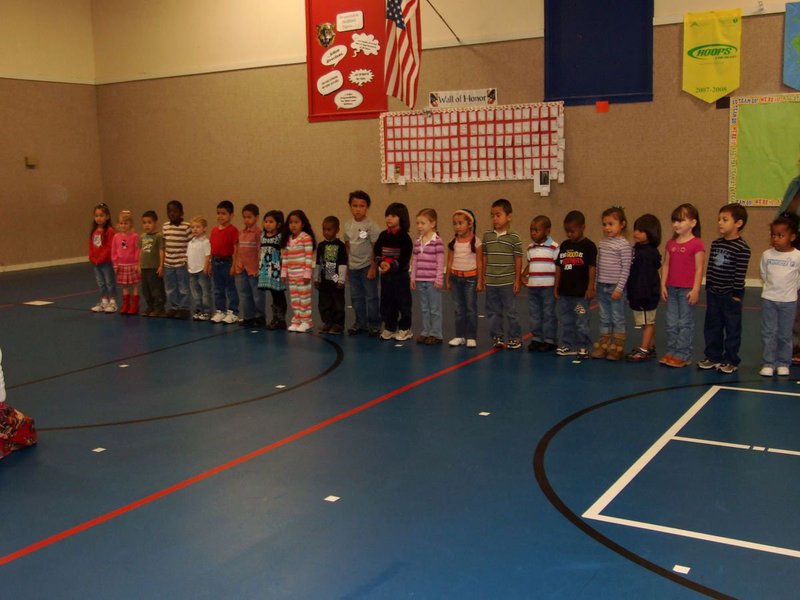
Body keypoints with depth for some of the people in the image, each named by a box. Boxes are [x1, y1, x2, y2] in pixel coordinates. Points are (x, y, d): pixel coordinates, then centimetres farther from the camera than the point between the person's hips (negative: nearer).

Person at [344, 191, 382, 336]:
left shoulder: (371, 226, -11)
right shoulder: (348, 226, 6)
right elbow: (347, 246, 11)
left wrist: (373, 267, -13)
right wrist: (346, 267, 11)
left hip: (367, 266, -5)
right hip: (353, 267, 6)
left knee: (371, 296, 2)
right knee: (356, 297, 12)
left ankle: (374, 324, 11)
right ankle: (360, 323, 23)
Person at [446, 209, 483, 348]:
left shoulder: (476, 241, -7)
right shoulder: (453, 242, 5)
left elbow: (479, 263, -5)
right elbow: (450, 262, 9)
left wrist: (480, 281, -7)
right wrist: (447, 280, 10)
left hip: (470, 277, -4)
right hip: (456, 277, 4)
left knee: (471, 309, 2)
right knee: (458, 309, 9)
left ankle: (471, 337, 9)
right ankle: (460, 336, 17)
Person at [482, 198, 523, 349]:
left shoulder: (514, 238, -7)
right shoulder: (487, 236, 4)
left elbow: (518, 260, -4)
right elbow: (485, 258, 10)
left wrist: (517, 280, -5)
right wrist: (483, 277, 9)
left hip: (507, 283, -4)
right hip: (491, 283, 4)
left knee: (511, 311, 4)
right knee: (493, 312, 11)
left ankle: (515, 338, 16)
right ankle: (497, 337, 22)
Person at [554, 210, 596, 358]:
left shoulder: (588, 246, -7)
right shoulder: (564, 245, 10)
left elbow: (592, 267, -10)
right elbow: (559, 267, 12)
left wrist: (590, 288, -12)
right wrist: (556, 287, 11)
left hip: (581, 293, -6)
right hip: (564, 292, 6)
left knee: (581, 322, 0)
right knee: (565, 321, 12)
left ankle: (583, 347, 9)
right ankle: (567, 346, 21)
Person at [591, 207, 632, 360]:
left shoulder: (623, 245, -11)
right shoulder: (602, 243, 8)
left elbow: (626, 268, -13)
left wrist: (619, 288, -16)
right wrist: (596, 285, 12)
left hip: (615, 287, -6)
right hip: (602, 286, 6)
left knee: (618, 319, 4)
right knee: (604, 318, 13)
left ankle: (617, 348, 11)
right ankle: (603, 345, 20)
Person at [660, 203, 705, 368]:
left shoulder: (697, 244, -9)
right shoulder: (671, 243, 9)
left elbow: (699, 268, -11)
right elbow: (666, 265, 10)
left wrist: (695, 289, -14)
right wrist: (663, 285, 5)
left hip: (687, 290, -6)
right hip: (672, 288, 6)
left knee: (685, 323, 2)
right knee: (671, 323, 11)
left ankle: (683, 356, 8)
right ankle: (671, 353, 19)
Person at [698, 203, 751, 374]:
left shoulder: (742, 248, -14)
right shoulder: (715, 244, 6)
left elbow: (740, 273, -14)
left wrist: (736, 294, -14)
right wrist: (708, 288, 9)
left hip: (731, 295, -6)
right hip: (713, 294, 7)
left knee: (732, 328, 5)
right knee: (712, 327, 13)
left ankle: (731, 361, 13)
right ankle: (713, 357, 25)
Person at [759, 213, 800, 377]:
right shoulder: (767, 254, -3)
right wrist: (773, 286, 6)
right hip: (768, 299, 1)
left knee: (785, 334, 7)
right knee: (768, 333, 3)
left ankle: (783, 363, 18)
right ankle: (768, 363, 9)